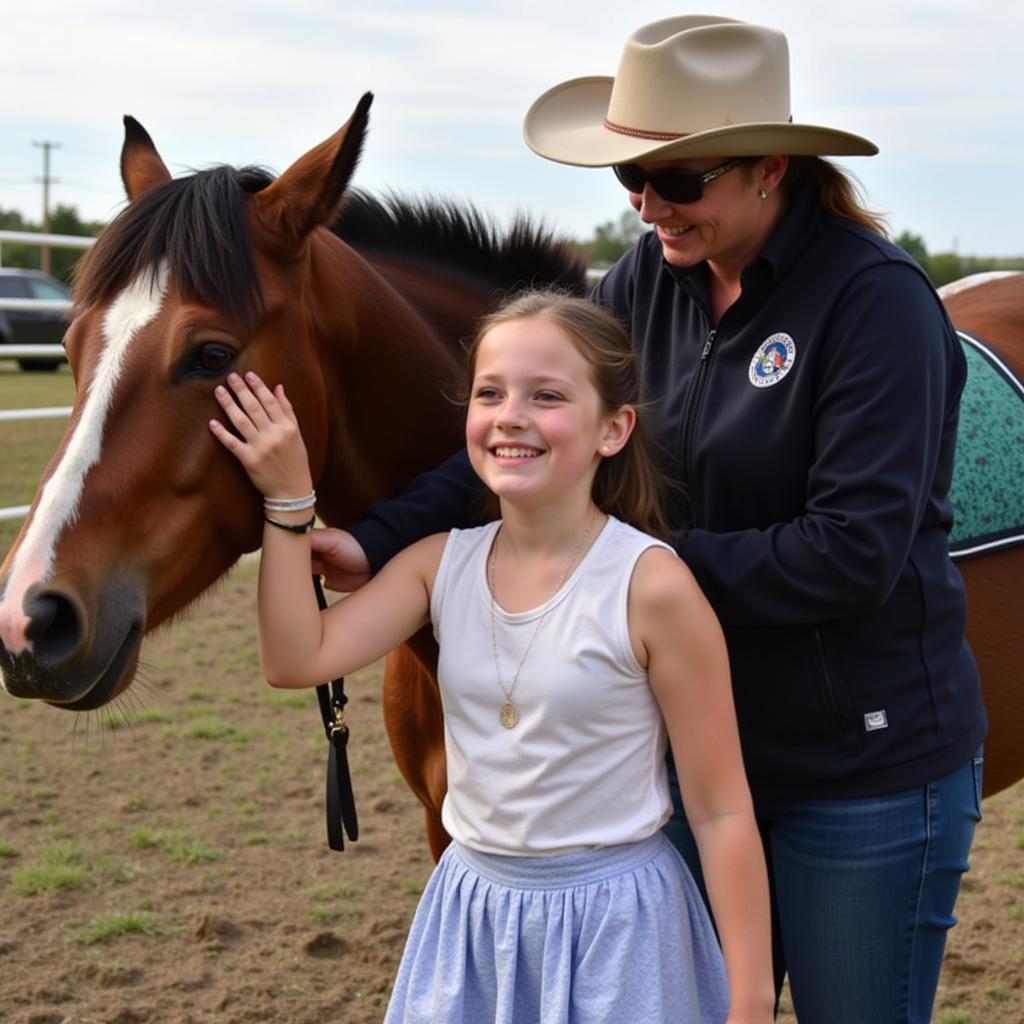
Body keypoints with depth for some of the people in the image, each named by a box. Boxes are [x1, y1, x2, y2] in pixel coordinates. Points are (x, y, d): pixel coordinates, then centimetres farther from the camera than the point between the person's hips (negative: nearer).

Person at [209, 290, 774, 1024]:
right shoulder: (442, 563, -2)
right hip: (470, 911, 5)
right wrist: (287, 499, -13)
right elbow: (297, 660, -10)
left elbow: (722, 809, -14)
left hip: (613, 922, -5)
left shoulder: (651, 585, -17)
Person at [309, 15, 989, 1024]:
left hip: (863, 766, -6)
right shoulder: (652, 278, -1)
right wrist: (379, 541, -16)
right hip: (699, 743, 6)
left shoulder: (875, 298, -19)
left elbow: (853, 550, -24)